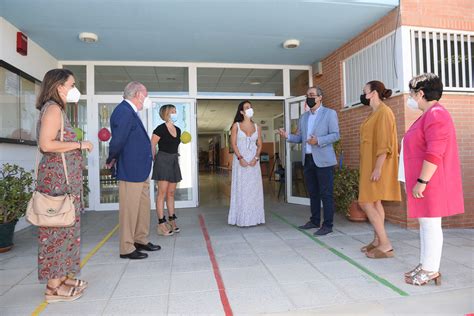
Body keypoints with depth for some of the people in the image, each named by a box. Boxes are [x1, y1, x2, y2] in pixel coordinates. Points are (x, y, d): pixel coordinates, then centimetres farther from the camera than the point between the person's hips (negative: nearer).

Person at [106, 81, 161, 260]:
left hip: (141, 171, 10)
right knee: (129, 210, 2)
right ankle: (127, 249, 16)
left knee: (143, 207, 18)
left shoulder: (130, 112, 14)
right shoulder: (124, 111, -18)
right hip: (130, 171, -10)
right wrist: (111, 161, -8)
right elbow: (118, 140, -24)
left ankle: (141, 240, 33)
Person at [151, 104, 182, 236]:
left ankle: (172, 221, 19)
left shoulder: (178, 130, 11)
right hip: (163, 161, -7)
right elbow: (152, 146, -8)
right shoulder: (160, 129, -10)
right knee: (162, 193, -6)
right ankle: (161, 224, -1)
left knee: (171, 193, 11)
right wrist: (155, 160, 0)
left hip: (174, 162, 7)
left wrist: (175, 156, 15)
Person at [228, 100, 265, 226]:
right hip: (240, 160, -3)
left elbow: (259, 145, 8)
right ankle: (242, 219, 5)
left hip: (253, 160, 3)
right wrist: (240, 158, -15)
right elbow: (233, 143, -4)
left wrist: (256, 158, -8)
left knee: (254, 188, 4)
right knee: (241, 188, -2)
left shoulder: (257, 127, 11)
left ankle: (254, 217, 13)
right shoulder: (236, 125, 3)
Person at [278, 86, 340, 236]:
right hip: (307, 160, 6)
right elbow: (299, 137, 13)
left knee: (326, 194, -2)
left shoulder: (329, 113, 0)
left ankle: (327, 225, 6)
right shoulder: (303, 117, 16)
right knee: (313, 193, 13)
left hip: (323, 160, -6)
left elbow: (335, 135, -8)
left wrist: (318, 141, -21)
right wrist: (287, 136, -5)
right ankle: (314, 221, 24)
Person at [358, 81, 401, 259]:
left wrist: (377, 167, -24)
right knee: (374, 202, 11)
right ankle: (377, 241, 19)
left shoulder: (384, 112, -13)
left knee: (366, 203, -10)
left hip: (376, 165, -10)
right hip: (369, 164, 10)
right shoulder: (374, 113, 15)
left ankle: (386, 245, -4)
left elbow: (384, 142, -20)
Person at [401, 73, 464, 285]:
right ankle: (426, 265, 24)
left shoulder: (435, 114, -15)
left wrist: (422, 181, -22)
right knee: (425, 223, 14)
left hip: (430, 182, -10)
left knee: (430, 224, -3)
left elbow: (435, 153, -23)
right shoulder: (429, 115, 18)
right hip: (424, 181, 10)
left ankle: (431, 271, 8)